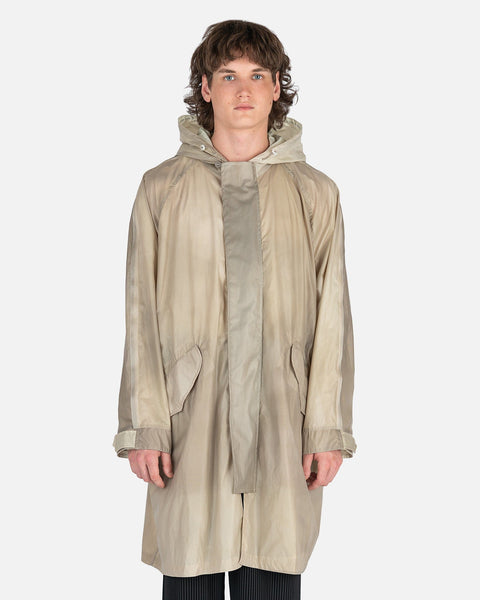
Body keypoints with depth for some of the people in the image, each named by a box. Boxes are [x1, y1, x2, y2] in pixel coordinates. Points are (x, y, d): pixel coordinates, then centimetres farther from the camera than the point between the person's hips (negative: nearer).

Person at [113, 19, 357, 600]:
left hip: (282, 421, 1)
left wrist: (329, 427, -1)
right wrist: (143, 425, -3)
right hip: (192, 418, 0)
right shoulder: (162, 189, 5)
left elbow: (332, 319, 4)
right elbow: (141, 317, 3)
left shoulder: (315, 193, 7)